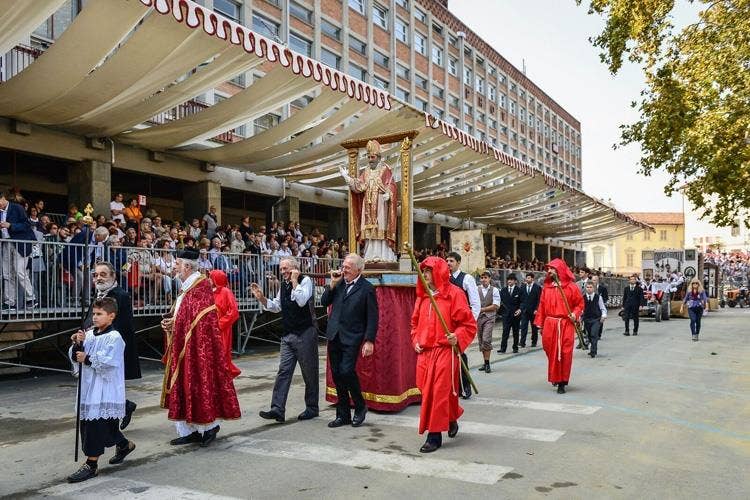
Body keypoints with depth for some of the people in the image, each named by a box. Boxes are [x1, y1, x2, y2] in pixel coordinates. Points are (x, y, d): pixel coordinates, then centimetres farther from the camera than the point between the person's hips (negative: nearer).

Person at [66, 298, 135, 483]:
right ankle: (124, 445, 38)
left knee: (96, 423, -7)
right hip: (88, 386, 8)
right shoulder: (89, 334, 10)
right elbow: (74, 356, 9)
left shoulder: (114, 337, -11)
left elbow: (107, 361, -21)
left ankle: (91, 464, 2)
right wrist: (77, 344, -8)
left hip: (105, 390, -8)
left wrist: (87, 359, -13)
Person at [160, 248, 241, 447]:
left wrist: (175, 322, -14)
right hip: (183, 346, 10)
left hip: (197, 345, -10)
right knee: (184, 388, 10)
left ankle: (209, 426, 10)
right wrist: (171, 323, 3)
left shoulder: (200, 286, -15)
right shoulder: (187, 286, 15)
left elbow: (200, 318, -20)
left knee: (199, 384, -3)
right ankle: (189, 430, 17)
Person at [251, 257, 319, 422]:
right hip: (288, 334, 7)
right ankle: (277, 409, 1)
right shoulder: (283, 285, 12)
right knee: (284, 371, 1)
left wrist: (294, 281, -19)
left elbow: (301, 301, -25)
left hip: (305, 333, -7)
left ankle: (312, 408, 17)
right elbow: (276, 306, 21)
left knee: (309, 373, 5)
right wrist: (261, 298, 6)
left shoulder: (305, 280, -9)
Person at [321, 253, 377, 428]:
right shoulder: (339, 283, 9)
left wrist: (369, 341, -14)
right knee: (337, 375, 9)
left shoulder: (367, 288, -7)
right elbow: (324, 302, 9)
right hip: (334, 336, 6)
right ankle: (343, 415, 20)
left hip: (352, 338, -6)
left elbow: (372, 317, -8)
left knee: (346, 371, -15)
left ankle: (360, 407, 9)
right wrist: (332, 284, -2)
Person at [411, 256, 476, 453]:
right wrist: (416, 341, 8)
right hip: (424, 352, 6)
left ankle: (435, 435, 7)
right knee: (427, 392, 9)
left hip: (445, 351, -6)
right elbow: (415, 323, 22)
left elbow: (469, 324, -5)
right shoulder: (422, 295, 11)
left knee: (440, 392, -3)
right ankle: (450, 419, 34)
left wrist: (457, 337, -20)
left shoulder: (454, 293, -7)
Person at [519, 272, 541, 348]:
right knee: (523, 326, -6)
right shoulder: (522, 287, 7)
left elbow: (539, 300, -5)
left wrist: (536, 309, -12)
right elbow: (520, 298, 8)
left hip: (533, 310, -2)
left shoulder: (537, 287, -3)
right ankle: (522, 342, -8)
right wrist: (520, 308, -2)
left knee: (534, 327, 9)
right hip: (524, 310, 2)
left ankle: (534, 342, 19)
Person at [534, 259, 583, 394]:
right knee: (551, 352, 9)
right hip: (549, 324, 3)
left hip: (566, 324, -3)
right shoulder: (546, 287, 8)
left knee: (564, 353, -3)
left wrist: (575, 314, -14)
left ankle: (562, 382, 8)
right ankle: (555, 377, 31)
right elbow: (542, 306, 9)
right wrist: (539, 323, 8)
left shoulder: (571, 286, -2)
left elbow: (580, 303, 3)